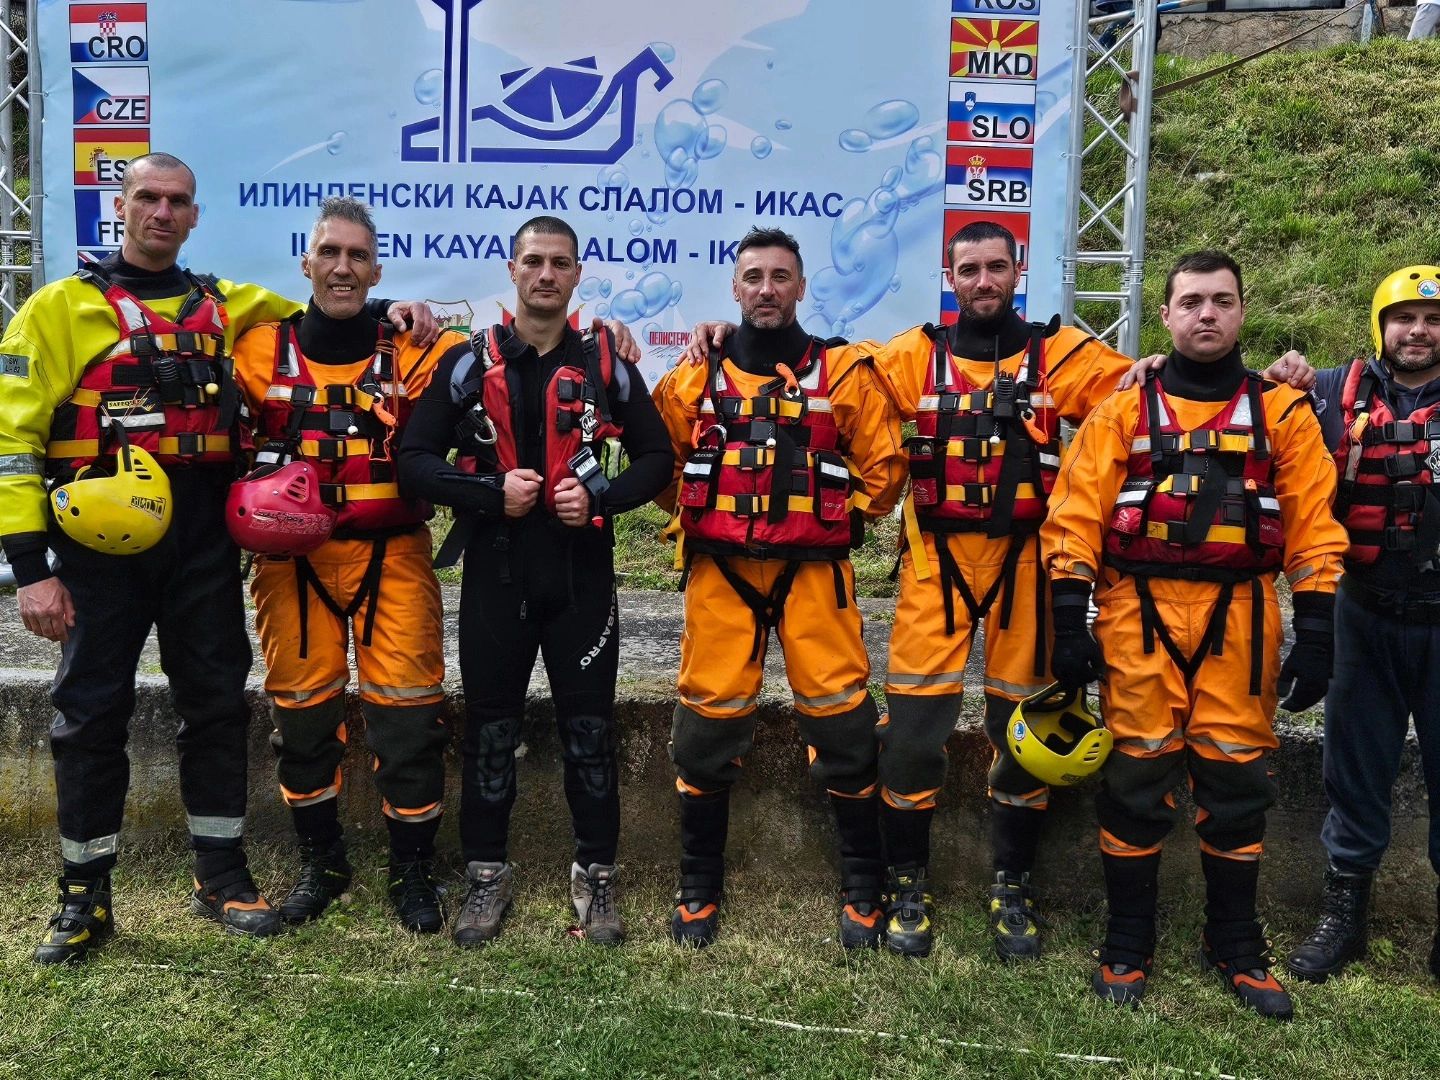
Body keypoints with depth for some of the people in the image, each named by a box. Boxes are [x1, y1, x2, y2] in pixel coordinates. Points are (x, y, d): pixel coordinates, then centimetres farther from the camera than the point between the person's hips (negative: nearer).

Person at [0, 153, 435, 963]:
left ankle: (222, 874, 23)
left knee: (217, 702, 8)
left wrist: (387, 311, 1)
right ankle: (85, 896, 20)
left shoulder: (227, 307, 11)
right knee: (92, 713, 5)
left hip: (204, 543, 3)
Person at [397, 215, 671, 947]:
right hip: (495, 573, 0)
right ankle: (487, 872, 25)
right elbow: (413, 461, 0)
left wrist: (602, 496, -11)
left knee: (589, 725, 7)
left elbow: (657, 457, 7)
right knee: (491, 727, 9)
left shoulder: (608, 364, 4)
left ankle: (596, 873, 21)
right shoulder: (469, 364, 2)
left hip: (583, 574, 0)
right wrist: (490, 493, -15)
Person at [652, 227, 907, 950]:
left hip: (814, 572, -1)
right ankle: (698, 888, 21)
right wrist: (693, 518, 7)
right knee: (708, 725, 4)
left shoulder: (843, 374, 5)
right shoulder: (696, 377, 8)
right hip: (719, 572, 1)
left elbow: (883, 467, 8)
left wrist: (837, 519, 3)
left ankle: (863, 889, 18)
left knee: (842, 723, 0)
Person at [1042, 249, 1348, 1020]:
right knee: (1135, 777, 3)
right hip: (1139, 615, -1)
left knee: (1236, 780, 8)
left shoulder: (1282, 411, 9)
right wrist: (1069, 623, -7)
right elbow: (1075, 518, 0)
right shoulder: (1123, 409, 5)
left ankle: (1236, 945, 25)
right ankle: (1127, 943, 18)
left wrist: (1316, 632, -1)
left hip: (1240, 619, 1)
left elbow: (1314, 527, 6)